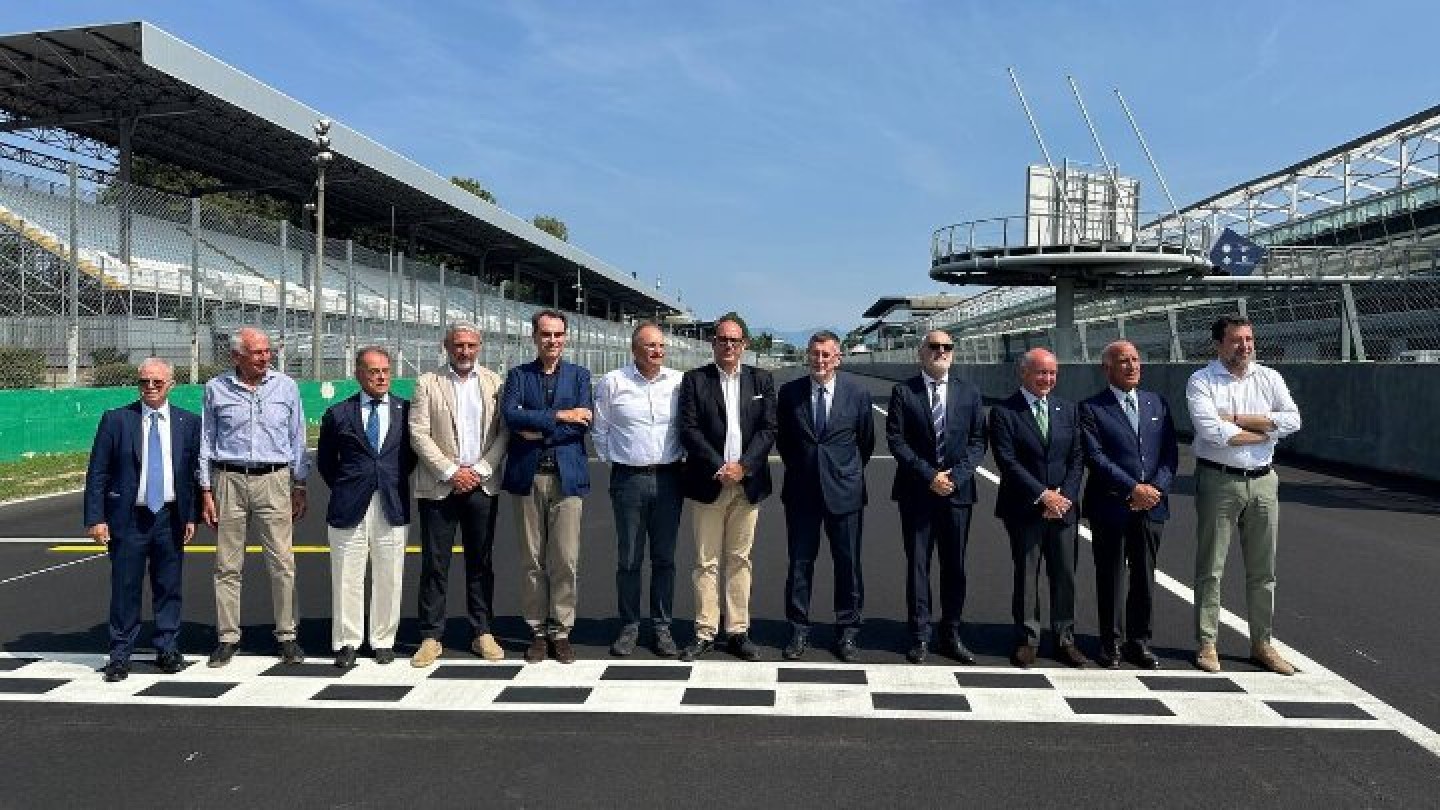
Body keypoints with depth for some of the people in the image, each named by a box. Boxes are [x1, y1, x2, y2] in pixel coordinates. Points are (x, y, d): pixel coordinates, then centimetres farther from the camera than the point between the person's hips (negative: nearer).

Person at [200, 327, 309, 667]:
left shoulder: (286, 386, 5)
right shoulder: (216, 389, 5)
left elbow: (297, 439, 10)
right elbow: (206, 442, 9)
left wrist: (300, 487, 7)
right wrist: (206, 492, 5)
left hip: (274, 480, 0)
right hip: (229, 480, 1)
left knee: (282, 563, -2)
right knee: (228, 565, 6)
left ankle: (287, 635, 8)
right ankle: (228, 637, 17)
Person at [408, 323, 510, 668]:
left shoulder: (494, 382, 7)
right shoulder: (427, 382, 3)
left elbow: (504, 432, 2)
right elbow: (418, 433, -3)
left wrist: (480, 470, -9)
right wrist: (450, 472, -11)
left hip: (482, 485, 1)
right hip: (438, 486, -1)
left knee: (481, 562, 8)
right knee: (434, 564, 2)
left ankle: (483, 633, 17)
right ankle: (431, 637, 11)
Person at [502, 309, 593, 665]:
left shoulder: (579, 375, 9)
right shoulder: (518, 375, 8)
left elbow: (584, 422, -5)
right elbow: (510, 415, -10)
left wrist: (537, 431, -10)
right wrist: (558, 416, -14)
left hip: (566, 475, 0)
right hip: (528, 476, 0)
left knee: (566, 561, -1)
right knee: (532, 560, 6)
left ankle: (561, 631, 12)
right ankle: (537, 631, 17)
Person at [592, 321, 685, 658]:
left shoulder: (679, 383, 0)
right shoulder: (611, 383, -2)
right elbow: (599, 431, 7)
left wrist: (679, 457, 7)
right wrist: (612, 461, 7)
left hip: (668, 478, 1)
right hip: (628, 478, -1)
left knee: (665, 557, 8)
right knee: (628, 558, 6)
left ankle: (662, 627, 18)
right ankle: (629, 627, 18)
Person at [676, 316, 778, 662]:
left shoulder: (761, 380, 8)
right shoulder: (694, 380, 2)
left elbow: (768, 428, 1)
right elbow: (689, 429, -6)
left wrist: (742, 465, -12)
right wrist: (719, 468, -14)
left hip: (747, 483, 2)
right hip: (708, 483, -1)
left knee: (739, 560, 8)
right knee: (706, 562, 3)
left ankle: (738, 632, 16)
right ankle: (705, 632, 12)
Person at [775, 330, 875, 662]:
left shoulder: (858, 393, -3)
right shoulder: (789, 392, -1)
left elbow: (866, 441, 9)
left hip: (844, 491, -1)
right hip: (801, 491, 1)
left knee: (848, 564, 7)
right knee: (799, 562, 7)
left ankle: (847, 632, 21)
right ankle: (799, 631, 20)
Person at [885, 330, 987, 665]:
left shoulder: (969, 393, 7)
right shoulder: (903, 392, 1)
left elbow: (977, 442, 4)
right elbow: (896, 440, -5)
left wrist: (955, 475, -10)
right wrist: (929, 475, -13)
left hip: (958, 490, 2)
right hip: (916, 492, -2)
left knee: (955, 565, 8)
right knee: (917, 564, 4)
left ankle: (951, 634, 19)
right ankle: (920, 636, 12)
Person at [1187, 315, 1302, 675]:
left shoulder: (1269, 378, 7)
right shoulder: (1201, 381, -5)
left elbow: (1292, 419, -7)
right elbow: (1212, 432, -18)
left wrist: (1238, 420, -12)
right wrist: (1263, 432, -7)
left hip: (1263, 481, 4)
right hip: (1218, 480, -4)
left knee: (1263, 570, 11)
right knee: (1210, 568, 2)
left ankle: (1261, 643, 23)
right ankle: (1206, 644, 11)